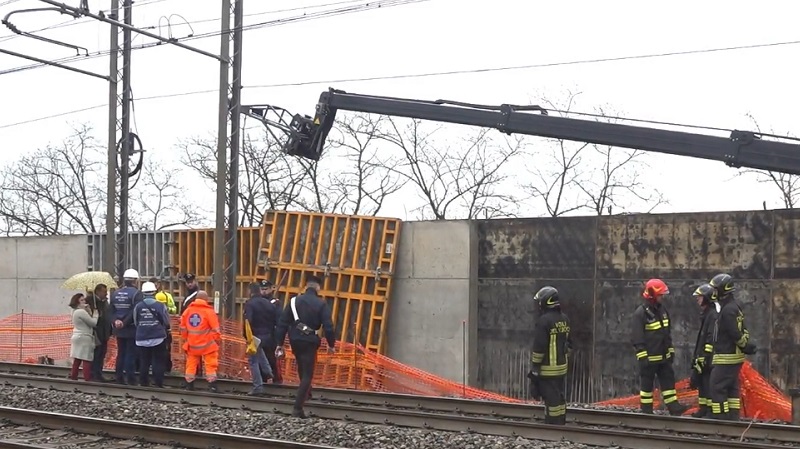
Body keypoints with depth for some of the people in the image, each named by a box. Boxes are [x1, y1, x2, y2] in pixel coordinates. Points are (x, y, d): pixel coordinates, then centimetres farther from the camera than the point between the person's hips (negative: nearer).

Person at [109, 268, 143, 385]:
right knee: (131, 354, -1)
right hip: (132, 330, -5)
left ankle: (119, 378, 17)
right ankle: (130, 378, -1)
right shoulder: (136, 293, -12)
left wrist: (116, 320, -7)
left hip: (119, 330, 5)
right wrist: (125, 322, -15)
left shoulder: (116, 293, 7)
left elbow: (111, 310, 4)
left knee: (120, 353, 13)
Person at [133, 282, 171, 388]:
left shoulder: (138, 307, -5)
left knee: (144, 362, 9)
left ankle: (143, 384, 12)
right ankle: (158, 384, 1)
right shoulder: (161, 306, -9)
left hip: (142, 338, 2)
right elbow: (166, 322, -1)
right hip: (158, 338, -2)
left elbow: (136, 322, 5)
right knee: (159, 362, 3)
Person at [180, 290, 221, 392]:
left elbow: (183, 327, 12)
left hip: (192, 345, 5)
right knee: (211, 365, -1)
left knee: (191, 365, 12)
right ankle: (212, 386, -6)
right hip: (207, 345, -5)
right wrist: (218, 340, 4)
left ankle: (189, 385, 16)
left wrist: (186, 339, 23)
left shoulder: (187, 310, 6)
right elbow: (215, 329, -9)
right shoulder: (209, 311, -9)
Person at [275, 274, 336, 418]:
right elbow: (328, 327, -11)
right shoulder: (322, 304, -6)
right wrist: (331, 345, 1)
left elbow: (283, 323, 2)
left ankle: (305, 392, 43)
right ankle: (297, 408, -8)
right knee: (307, 375, -1)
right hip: (310, 342, -4)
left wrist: (280, 343, 6)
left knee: (302, 368, 29)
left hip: (295, 340, 4)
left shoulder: (294, 301, 4)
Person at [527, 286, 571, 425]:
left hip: (548, 369, -8)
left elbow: (539, 347, -17)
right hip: (562, 367, 8)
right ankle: (561, 424, 22)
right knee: (559, 397, 15)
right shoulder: (564, 319, 10)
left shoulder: (544, 321, -17)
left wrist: (535, 367, -12)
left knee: (551, 399, -4)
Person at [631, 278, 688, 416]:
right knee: (647, 383, 2)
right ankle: (646, 411, 9)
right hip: (649, 357, -7)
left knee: (668, 380, 6)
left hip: (664, 356, 7)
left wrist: (671, 350, 18)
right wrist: (642, 356, -20)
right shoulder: (640, 313, -16)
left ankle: (674, 407, 9)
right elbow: (637, 337, -18)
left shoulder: (662, 310, 9)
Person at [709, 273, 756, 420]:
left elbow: (735, 334, -23)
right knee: (731, 388, 14)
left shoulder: (728, 310, -19)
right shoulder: (735, 307, 14)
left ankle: (720, 418, -8)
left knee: (717, 388, -7)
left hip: (726, 357, -10)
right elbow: (742, 331, 18)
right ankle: (733, 418, 18)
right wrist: (746, 345, 9)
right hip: (734, 356, 10)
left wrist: (747, 346, -12)